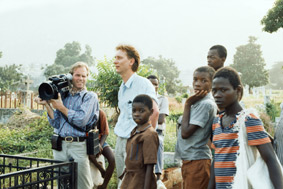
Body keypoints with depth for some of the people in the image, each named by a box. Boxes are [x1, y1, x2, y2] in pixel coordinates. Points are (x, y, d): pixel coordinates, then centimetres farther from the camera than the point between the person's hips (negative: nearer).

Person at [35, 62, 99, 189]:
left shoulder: (90, 97, 1)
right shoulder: (63, 96, 14)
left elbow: (81, 120, -13)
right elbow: (55, 123, 8)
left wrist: (61, 107, -6)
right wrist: (47, 104, -3)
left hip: (78, 145, -4)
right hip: (60, 145, 4)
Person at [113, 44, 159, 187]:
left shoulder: (143, 83, -12)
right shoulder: (122, 88, 16)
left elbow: (154, 111, -22)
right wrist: (119, 131, 16)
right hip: (120, 141, 8)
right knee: (121, 182, 12)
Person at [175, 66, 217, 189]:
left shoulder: (206, 104, -16)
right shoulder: (197, 102, 13)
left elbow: (185, 132, -18)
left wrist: (187, 104, -12)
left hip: (197, 161, -10)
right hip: (188, 160, 10)